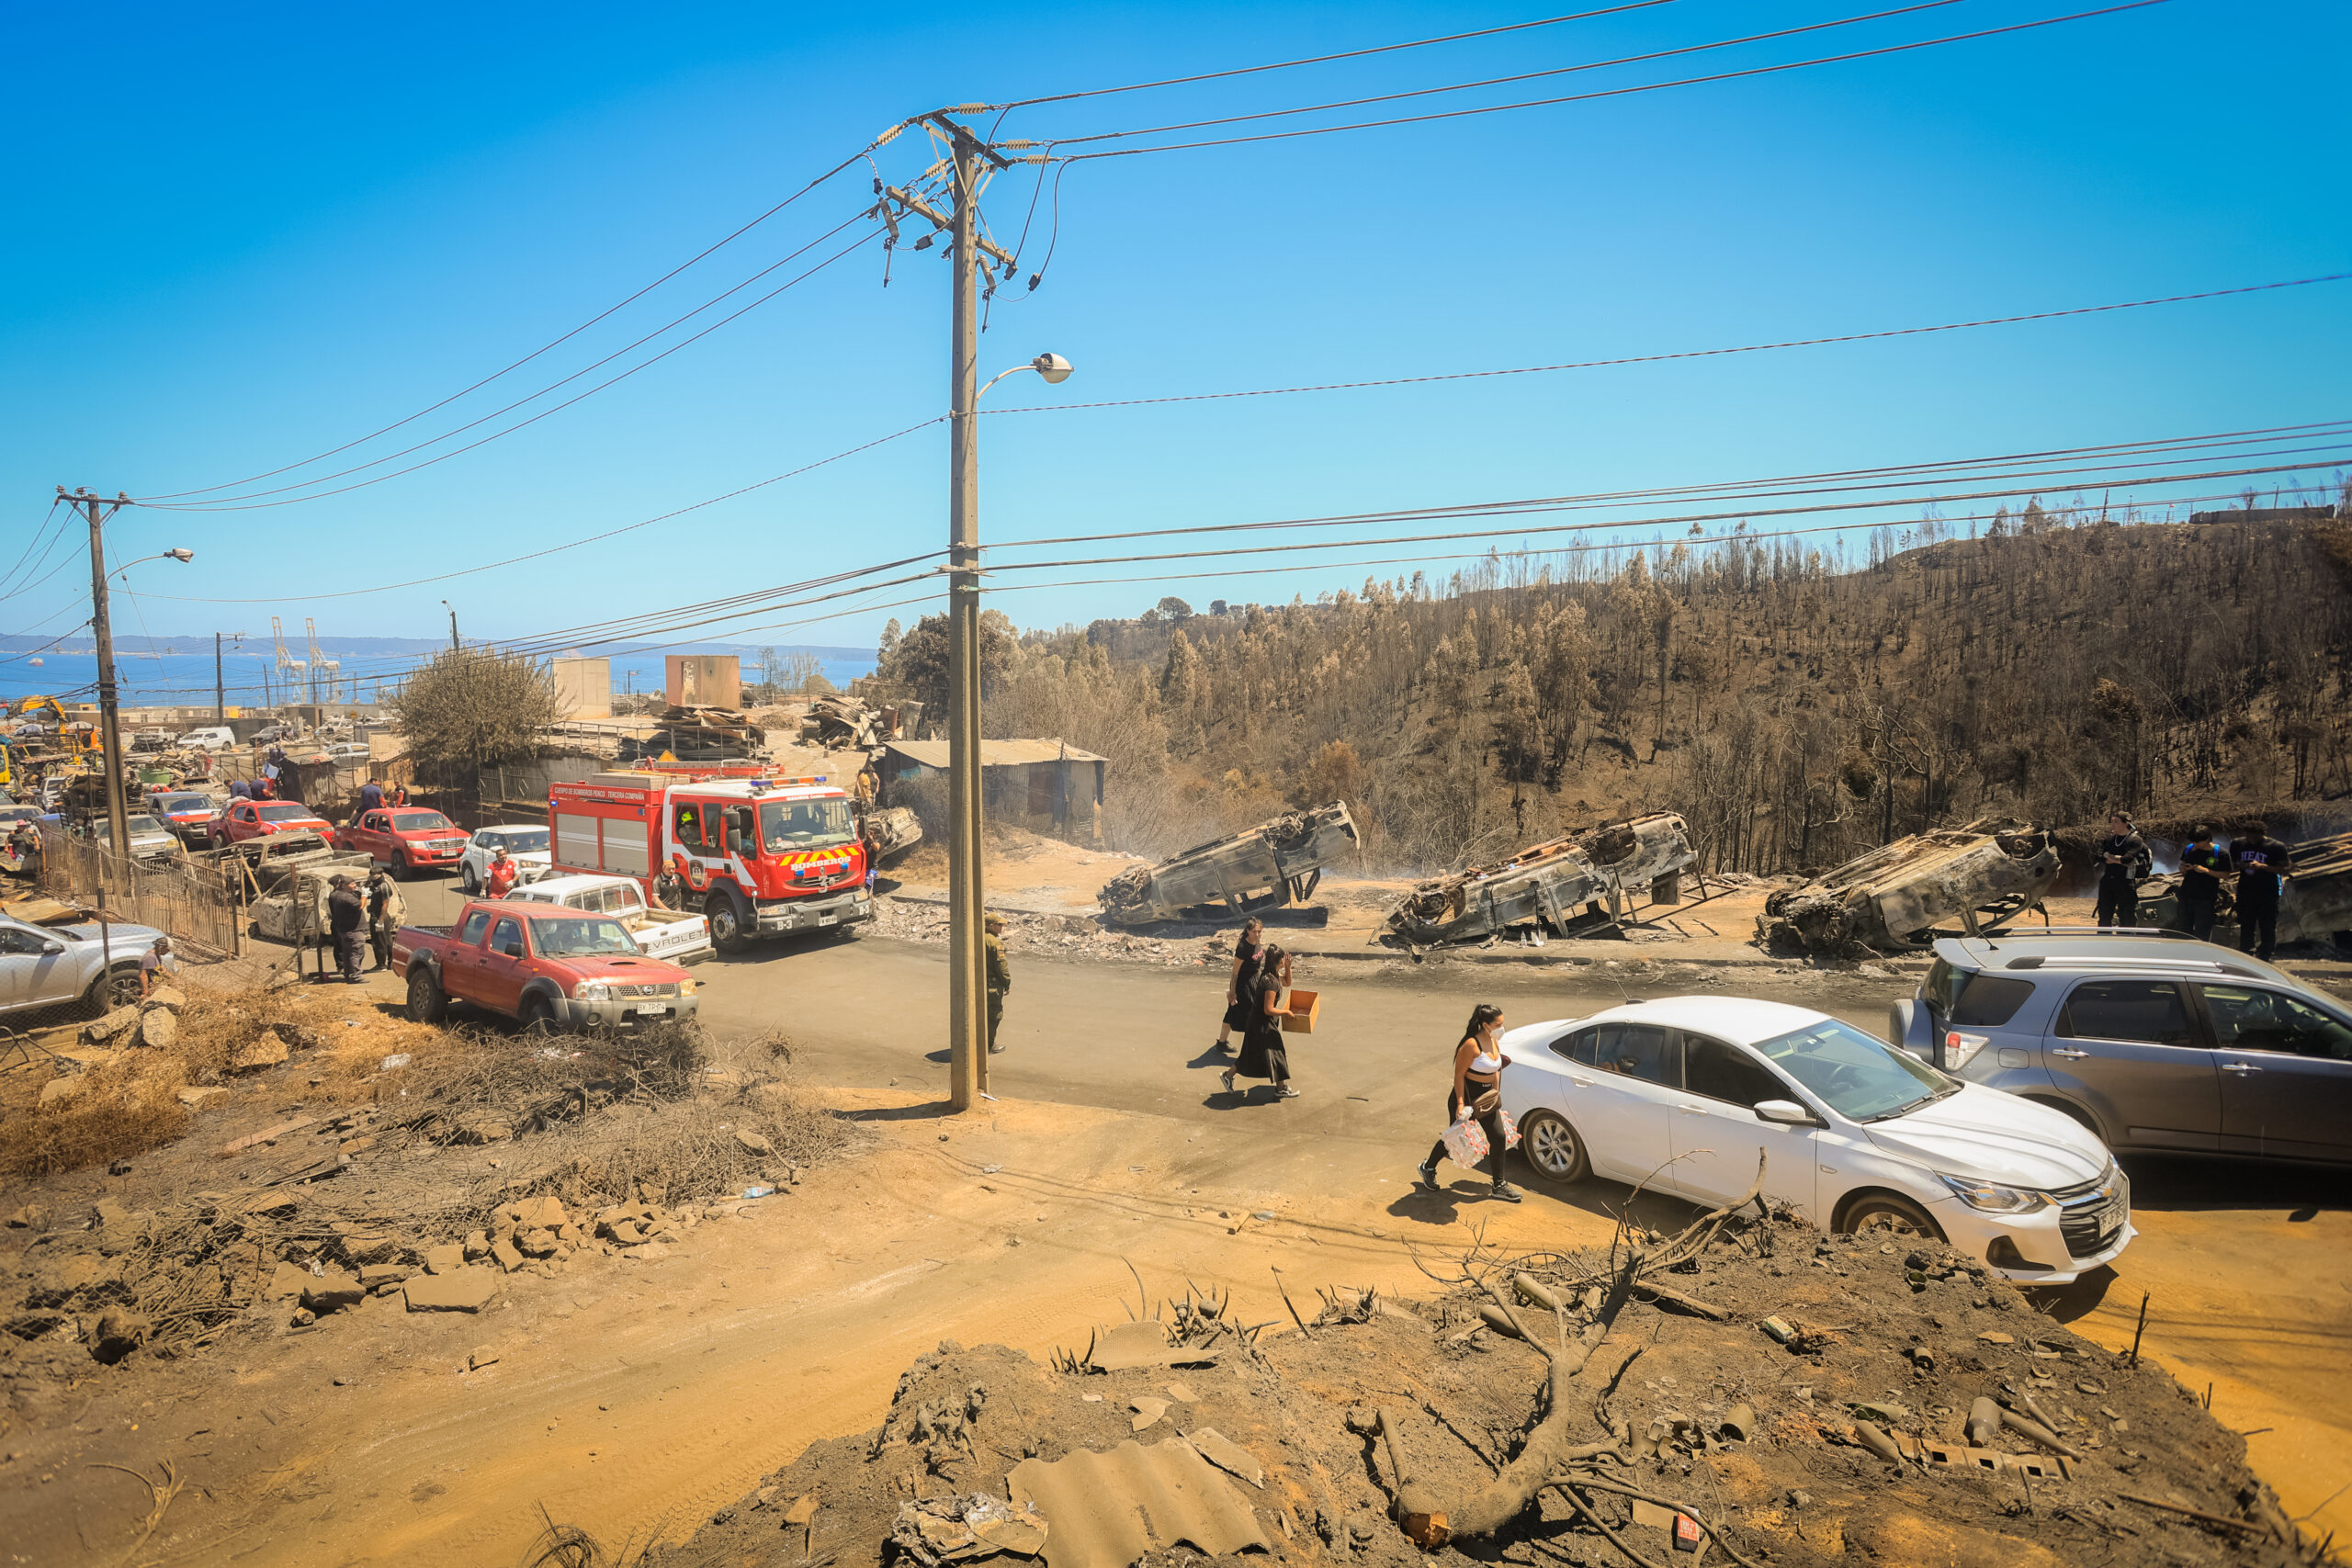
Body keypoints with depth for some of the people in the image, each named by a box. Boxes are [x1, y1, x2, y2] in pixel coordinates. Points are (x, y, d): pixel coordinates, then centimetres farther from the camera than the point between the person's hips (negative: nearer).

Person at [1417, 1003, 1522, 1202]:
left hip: (1485, 1098, 7)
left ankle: (1499, 1185, 15)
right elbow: (1459, 1074, -21)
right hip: (1466, 1096, -7)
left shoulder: (1495, 1042, 1)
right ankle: (1427, 1168, 31)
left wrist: (1496, 1093, 14)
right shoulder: (1471, 1045, -24)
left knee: (1498, 1137, 3)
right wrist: (1460, 1103, -25)